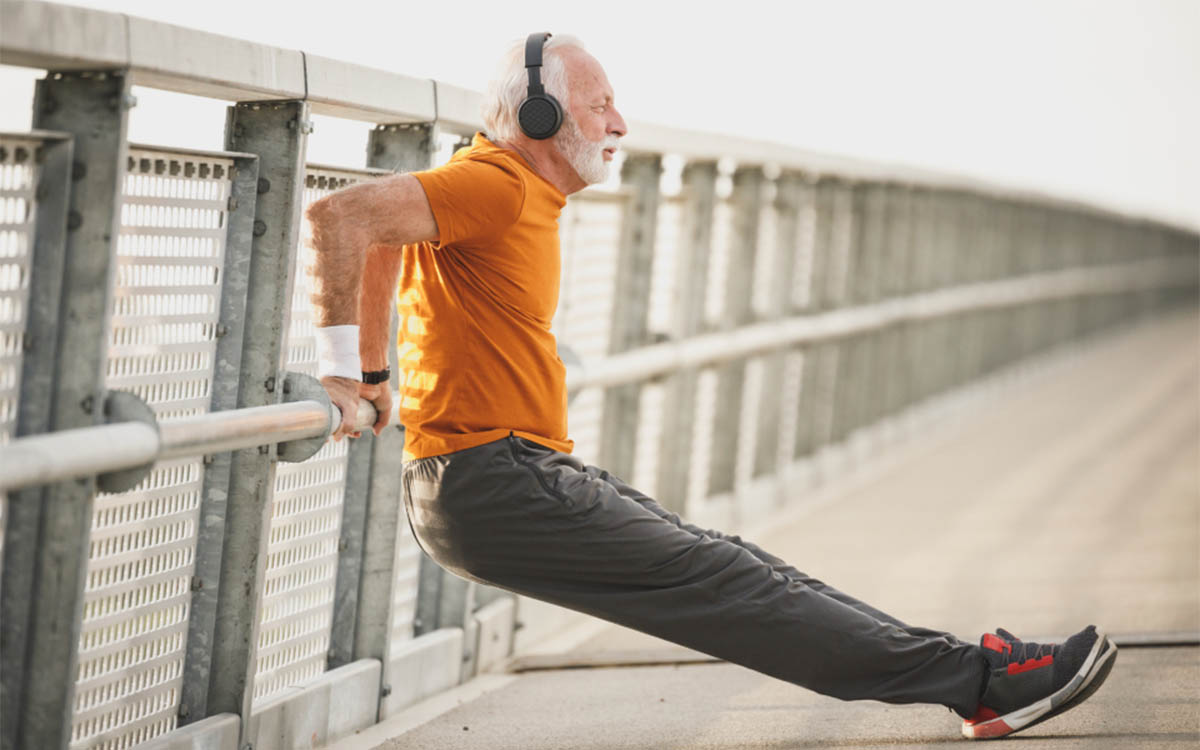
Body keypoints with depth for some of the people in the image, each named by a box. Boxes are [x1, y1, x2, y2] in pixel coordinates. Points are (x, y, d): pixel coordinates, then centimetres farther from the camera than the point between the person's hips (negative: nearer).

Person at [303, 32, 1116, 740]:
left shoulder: (526, 195, 17)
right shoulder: (495, 185, -14)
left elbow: (381, 238, 30)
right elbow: (340, 215, -25)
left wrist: (376, 371, 26)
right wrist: (343, 365, -19)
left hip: (533, 473, 10)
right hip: (492, 488, -10)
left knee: (725, 565, 4)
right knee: (726, 585, -10)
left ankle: (967, 674, 3)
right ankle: (979, 678, -10)